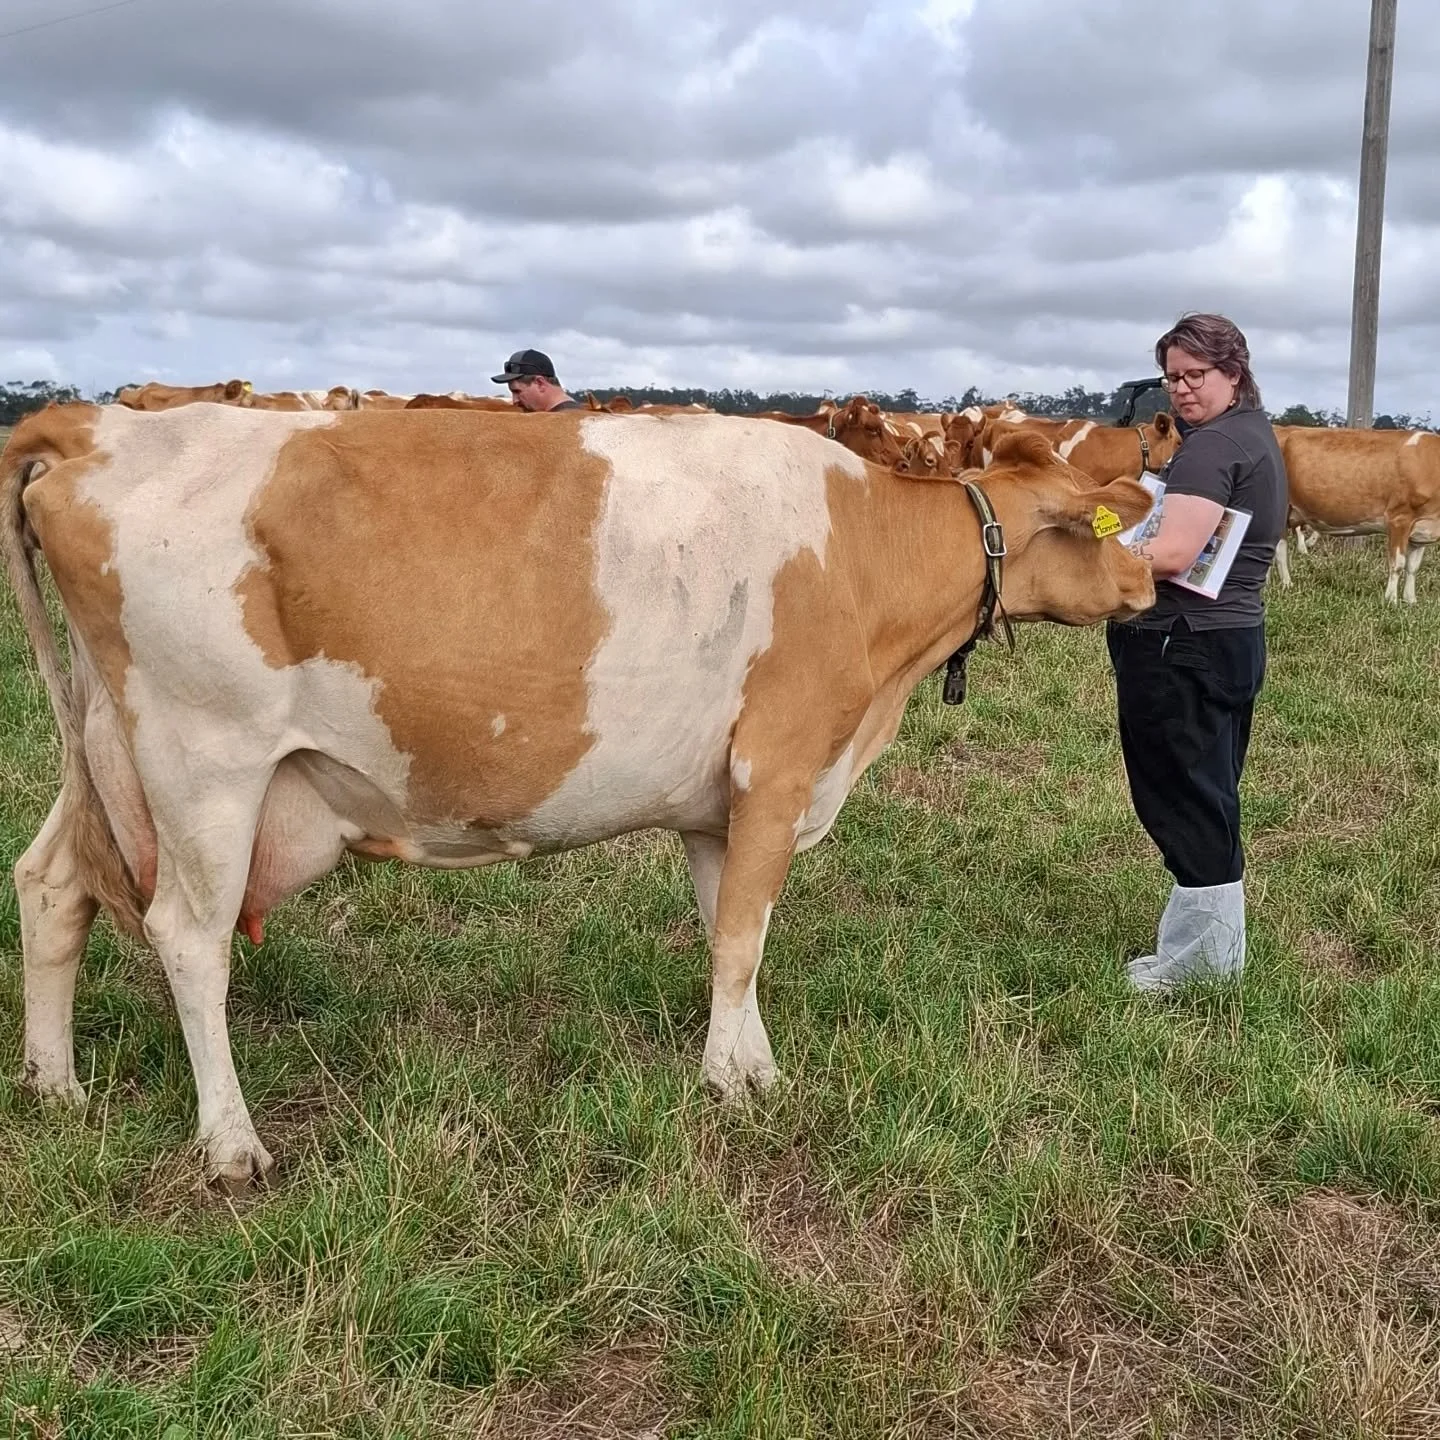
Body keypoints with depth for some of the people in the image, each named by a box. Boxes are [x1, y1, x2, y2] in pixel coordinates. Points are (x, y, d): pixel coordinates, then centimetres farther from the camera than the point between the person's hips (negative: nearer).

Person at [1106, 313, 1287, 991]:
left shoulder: (1211, 446, -16)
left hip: (1180, 648, -11)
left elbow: (1173, 554, -26)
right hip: (1235, 637, 11)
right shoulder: (1256, 434, 16)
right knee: (1211, 800, 18)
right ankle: (1218, 950, 30)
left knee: (1181, 803, -2)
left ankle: (1194, 960, 8)